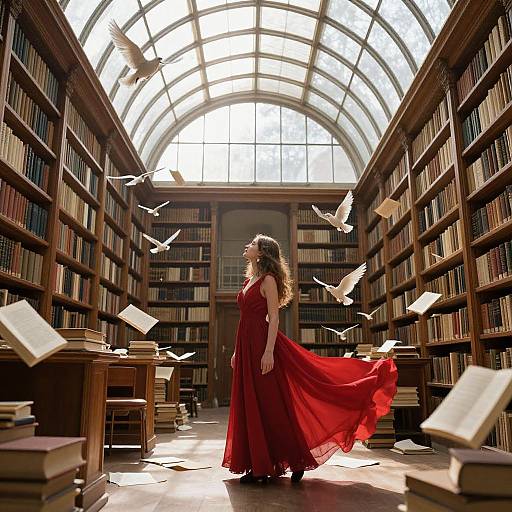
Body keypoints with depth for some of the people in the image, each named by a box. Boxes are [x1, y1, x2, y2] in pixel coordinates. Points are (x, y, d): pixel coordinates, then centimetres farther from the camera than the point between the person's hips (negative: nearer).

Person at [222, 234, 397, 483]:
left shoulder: (268, 280, -7)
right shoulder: (248, 280, 18)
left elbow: (274, 317, -15)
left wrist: (269, 350, -23)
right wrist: (237, 351, 18)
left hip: (263, 343, -9)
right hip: (247, 346, 9)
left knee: (271, 405, -3)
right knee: (250, 406, 9)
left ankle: (295, 461, 11)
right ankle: (259, 466, 19)